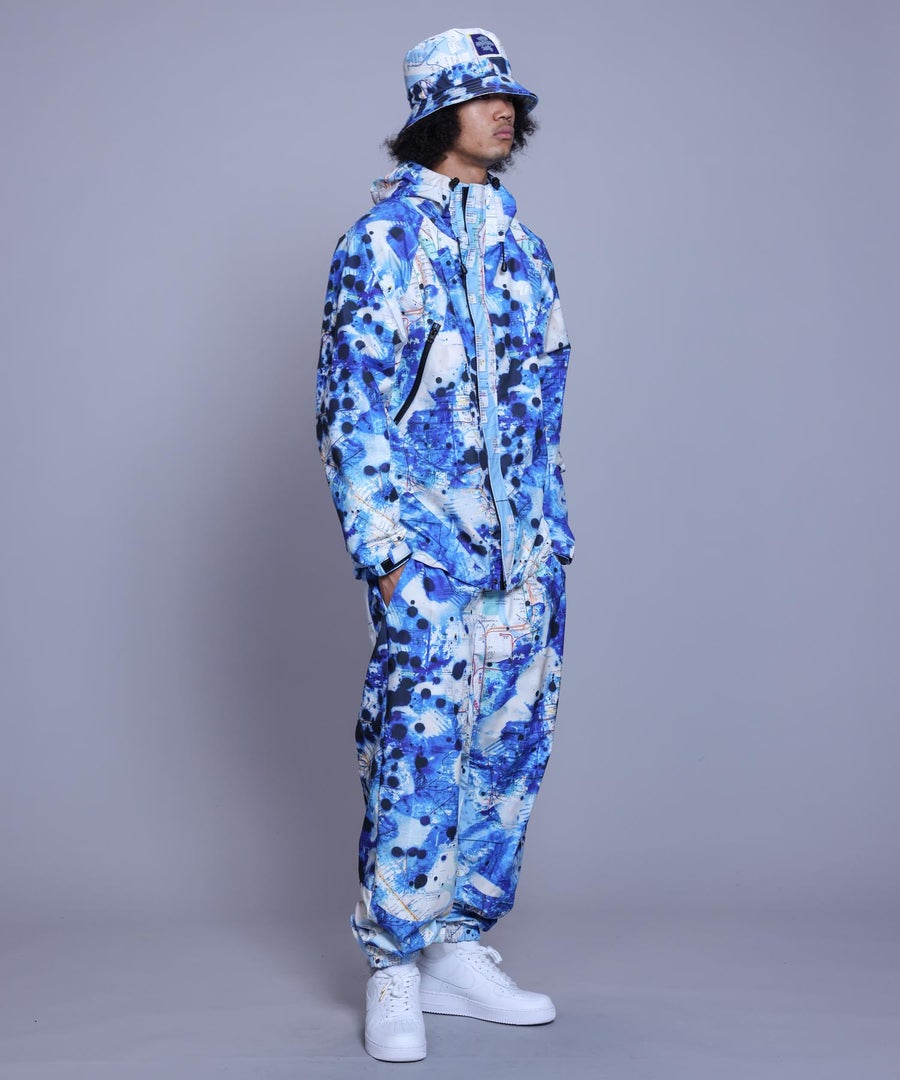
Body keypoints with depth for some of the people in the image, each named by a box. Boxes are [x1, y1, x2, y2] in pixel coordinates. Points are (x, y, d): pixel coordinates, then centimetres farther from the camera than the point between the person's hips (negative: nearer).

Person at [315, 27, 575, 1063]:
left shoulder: (520, 244, 16)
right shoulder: (382, 240, -3)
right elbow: (349, 402, -7)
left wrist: (555, 530, 16)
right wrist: (379, 541, -13)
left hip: (526, 549, 7)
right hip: (430, 547, -6)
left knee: (510, 747, 8)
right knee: (418, 753, -8)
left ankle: (459, 946, 20)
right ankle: (394, 973, 4)